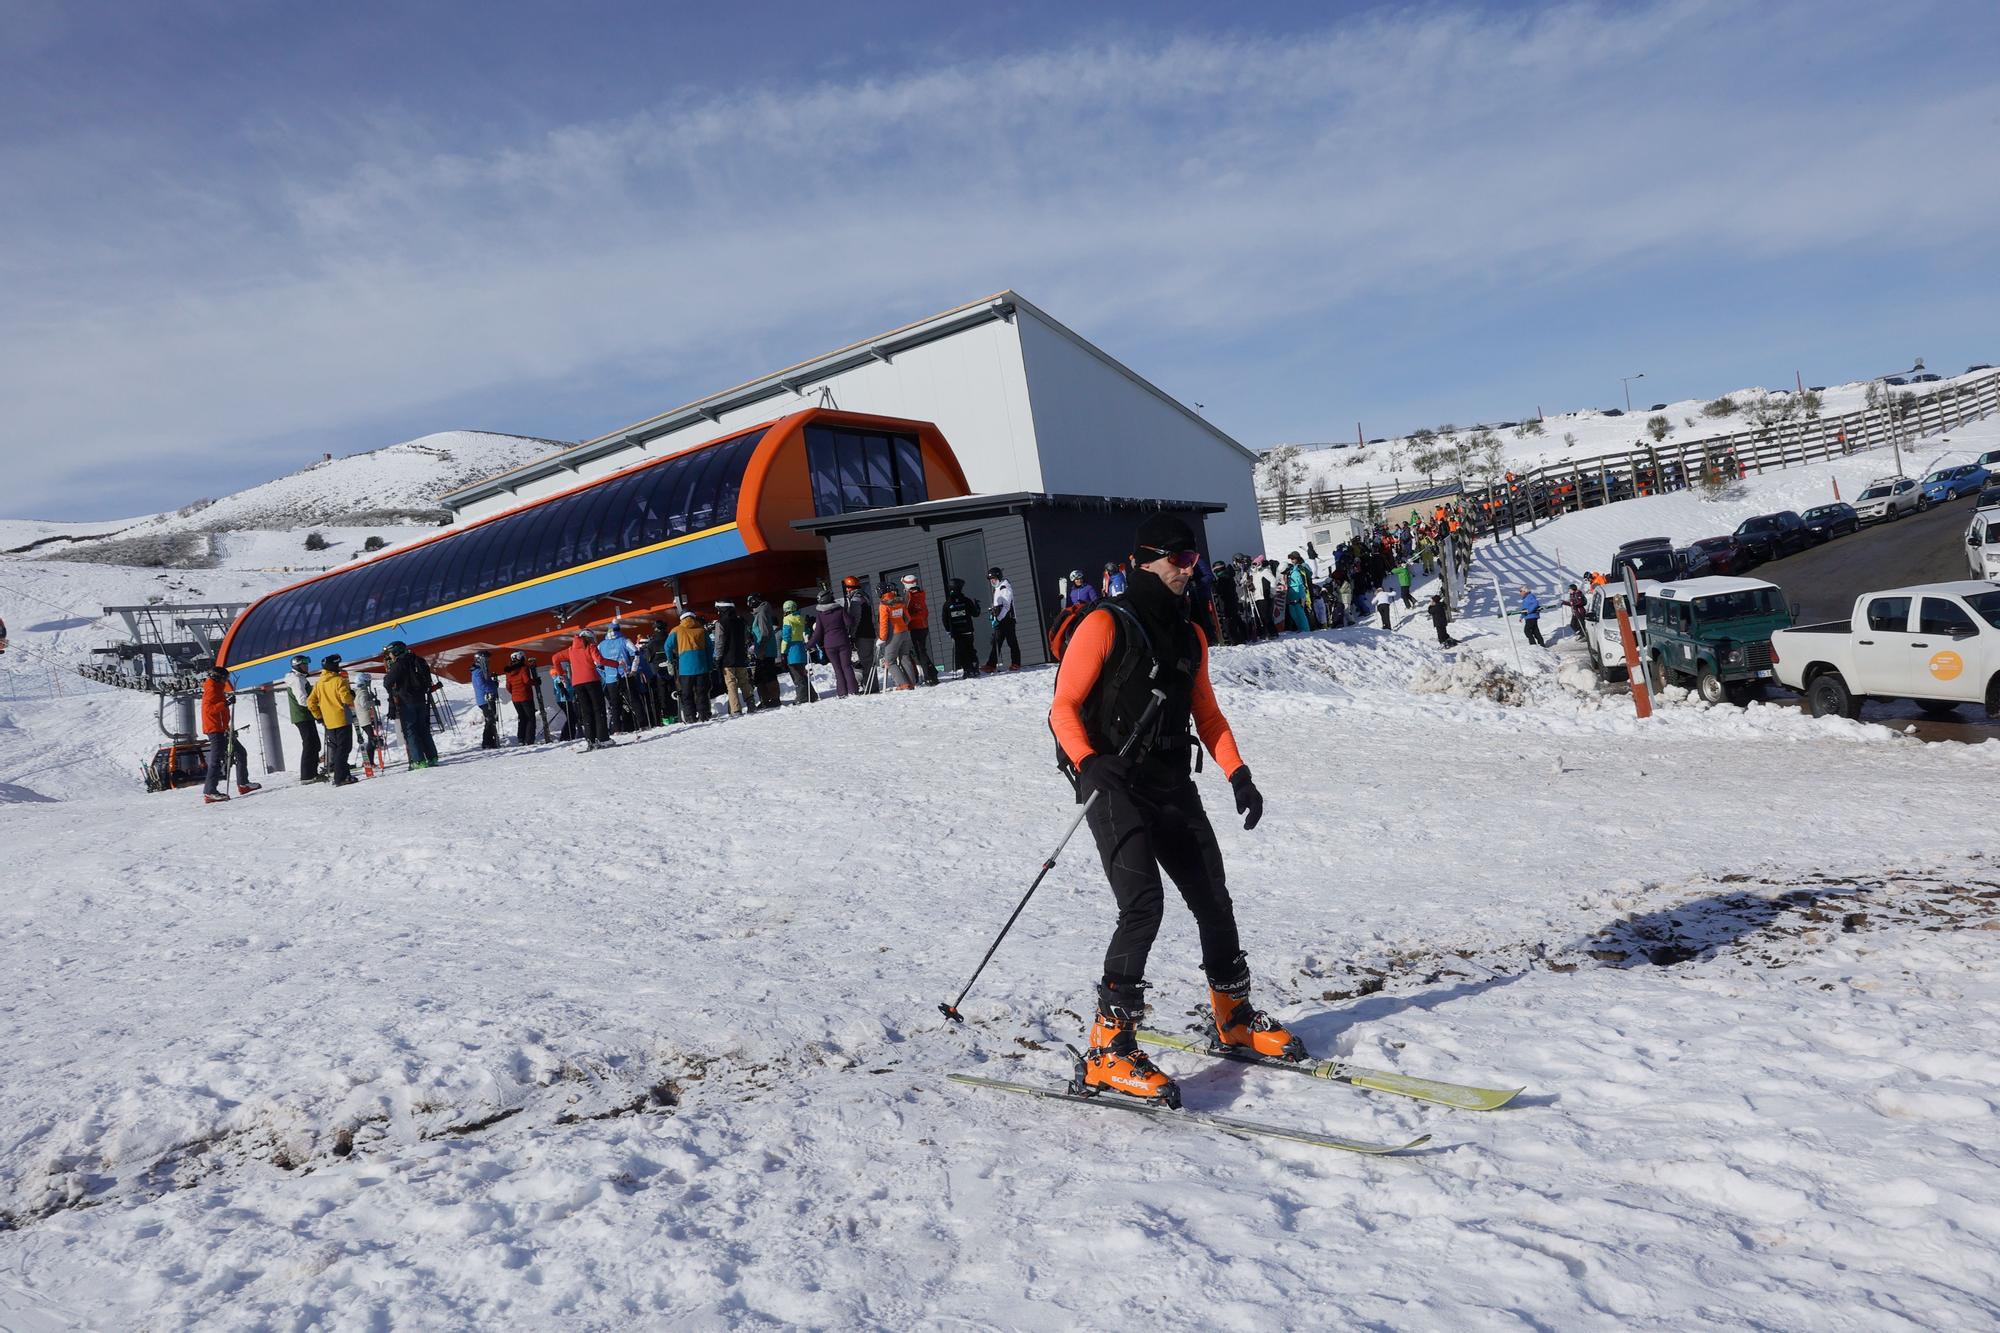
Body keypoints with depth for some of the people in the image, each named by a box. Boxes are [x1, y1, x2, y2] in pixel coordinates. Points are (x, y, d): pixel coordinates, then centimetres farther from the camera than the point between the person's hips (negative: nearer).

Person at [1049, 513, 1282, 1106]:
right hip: (1115, 786, -7)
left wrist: (1238, 775, 7)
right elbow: (1064, 708, -9)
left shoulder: (1190, 635, 15)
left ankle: (1234, 1016, 34)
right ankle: (1108, 1051, -13)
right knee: (1143, 905, -19)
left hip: (1174, 785, 7)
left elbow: (1206, 714, 20)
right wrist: (1088, 763, -26)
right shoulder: (1106, 625, -6)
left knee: (1213, 901, 12)